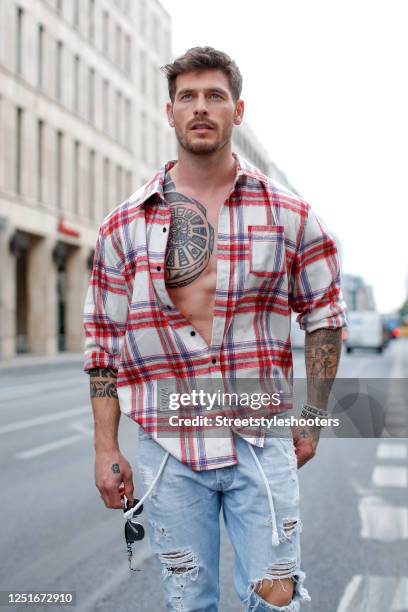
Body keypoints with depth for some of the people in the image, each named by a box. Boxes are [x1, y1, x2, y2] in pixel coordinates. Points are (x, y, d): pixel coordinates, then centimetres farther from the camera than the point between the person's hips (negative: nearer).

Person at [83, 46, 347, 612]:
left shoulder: (287, 215, 2)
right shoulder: (124, 226, 3)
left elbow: (325, 316, 10)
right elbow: (104, 342, 6)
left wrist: (313, 418, 7)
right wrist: (106, 449, 4)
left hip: (262, 442, 0)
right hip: (169, 448, 1)